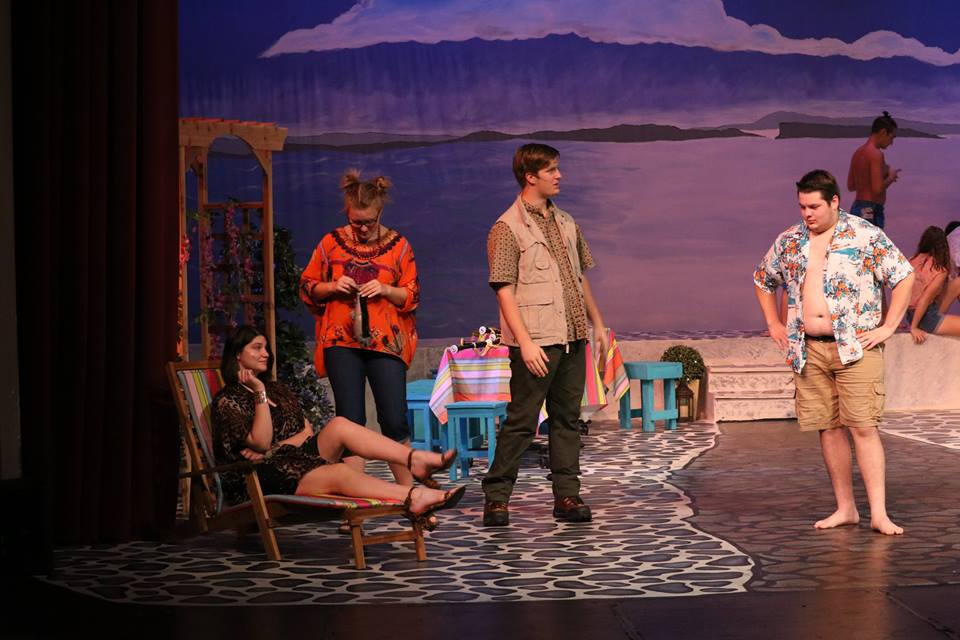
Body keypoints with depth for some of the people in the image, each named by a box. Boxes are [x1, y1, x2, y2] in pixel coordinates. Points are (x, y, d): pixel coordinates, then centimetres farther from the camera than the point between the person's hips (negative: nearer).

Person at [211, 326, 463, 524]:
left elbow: (307, 431, 11)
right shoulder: (227, 401, 0)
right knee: (340, 472, -31)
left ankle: (415, 459, -31)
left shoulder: (277, 390, 22)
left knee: (338, 425, -18)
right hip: (264, 479, -7)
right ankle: (415, 498, -49)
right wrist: (260, 395, -15)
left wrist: (272, 449, -6)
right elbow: (261, 442, -12)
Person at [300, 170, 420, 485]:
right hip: (341, 342, 1)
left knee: (394, 420, -5)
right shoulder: (331, 243, 7)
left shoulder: (398, 245, 6)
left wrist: (386, 289, -11)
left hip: (386, 342, 0)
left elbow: (412, 295, 7)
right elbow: (307, 288, 12)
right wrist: (332, 287, -7)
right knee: (350, 420, -1)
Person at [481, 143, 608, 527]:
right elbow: (504, 290, -11)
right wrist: (525, 342, -18)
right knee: (521, 421, -4)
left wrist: (598, 323, 16)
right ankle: (496, 497, 4)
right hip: (536, 341, -6)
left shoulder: (565, 222, 14)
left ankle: (566, 495, 14)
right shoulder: (507, 228, -7)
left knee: (567, 418, 8)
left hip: (572, 337, 7)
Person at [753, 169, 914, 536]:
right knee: (828, 428, 7)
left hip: (855, 348, -4)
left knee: (863, 427, -9)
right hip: (808, 350, 4)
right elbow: (763, 280, 25)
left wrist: (887, 327, -7)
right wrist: (773, 324, 17)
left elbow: (905, 276, -4)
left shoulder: (866, 236, -3)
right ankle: (845, 509, 16)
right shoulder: (789, 241, 10)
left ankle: (879, 513, -8)